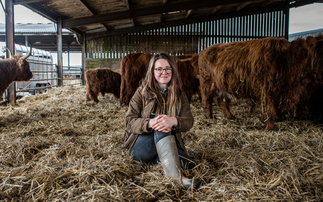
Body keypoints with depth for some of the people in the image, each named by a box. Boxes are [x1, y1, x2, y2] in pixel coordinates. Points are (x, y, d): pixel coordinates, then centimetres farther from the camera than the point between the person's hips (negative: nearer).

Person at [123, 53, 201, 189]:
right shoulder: (142, 92, 0)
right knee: (159, 121, -35)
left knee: (185, 161, -30)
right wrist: (149, 123, -32)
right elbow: (129, 121, -9)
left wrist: (173, 121, -32)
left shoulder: (179, 95, 7)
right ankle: (173, 173, -45)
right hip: (139, 146, -1)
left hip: (169, 146, 2)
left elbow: (189, 121, -7)